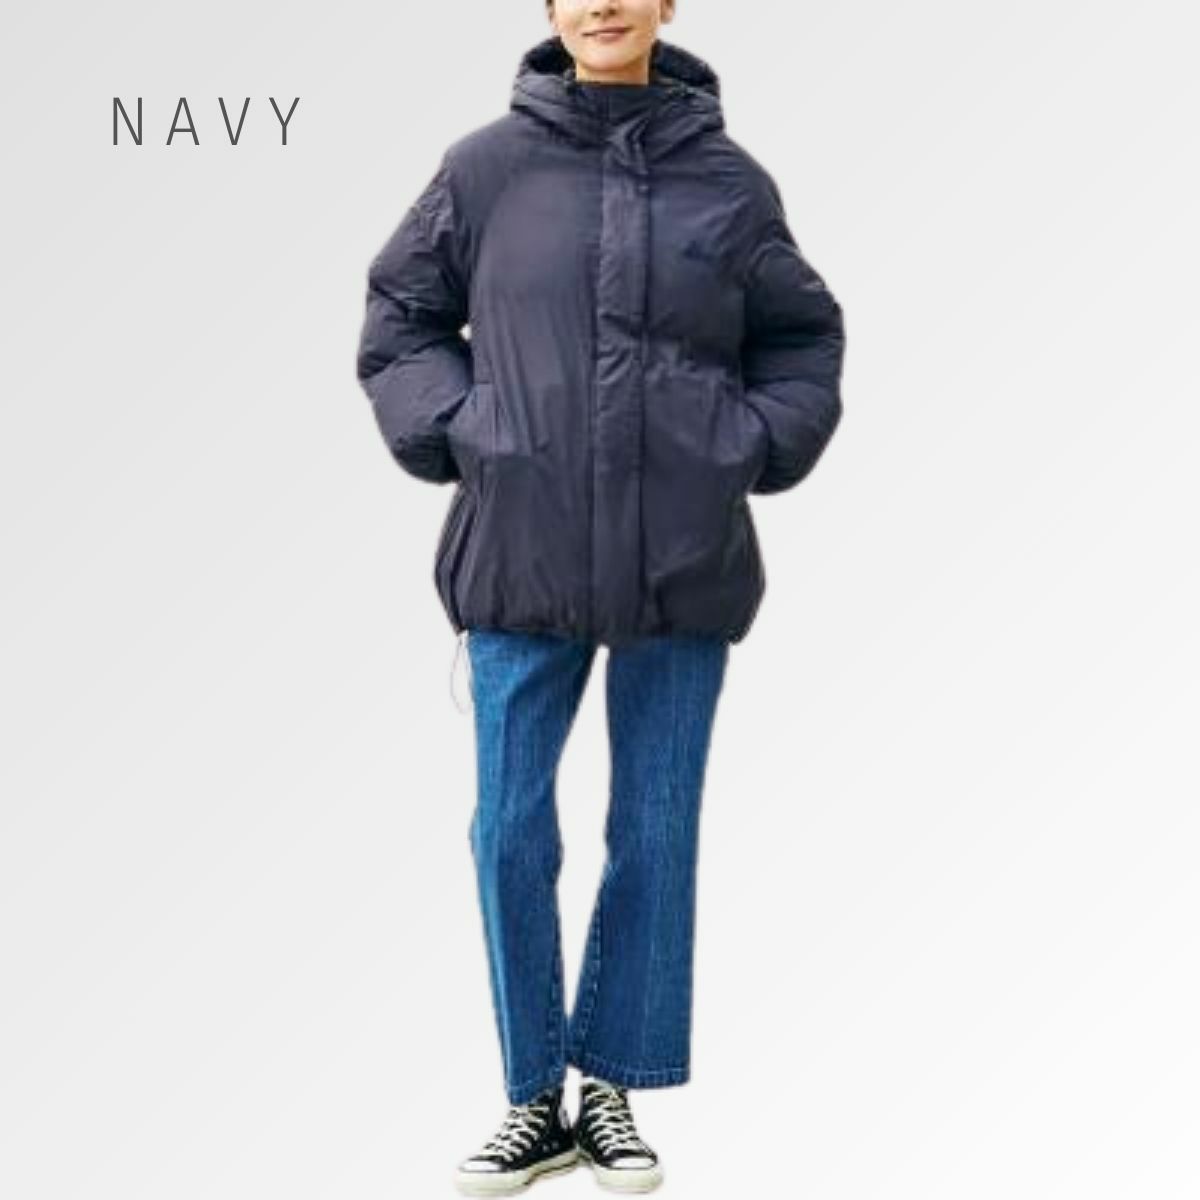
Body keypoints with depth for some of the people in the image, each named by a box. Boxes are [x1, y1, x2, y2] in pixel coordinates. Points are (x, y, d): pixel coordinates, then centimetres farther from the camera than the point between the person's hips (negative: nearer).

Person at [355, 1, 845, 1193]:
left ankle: (616, 1086, 23)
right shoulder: (486, 166, 0)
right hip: (522, 556, 0)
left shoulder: (732, 180, 2)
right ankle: (536, 1096, 20)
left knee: (658, 833, 7)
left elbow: (804, 338, 13)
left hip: (685, 562, 1)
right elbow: (400, 315, 10)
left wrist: (754, 446, -1)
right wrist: (455, 435, -3)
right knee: (510, 833, 3)